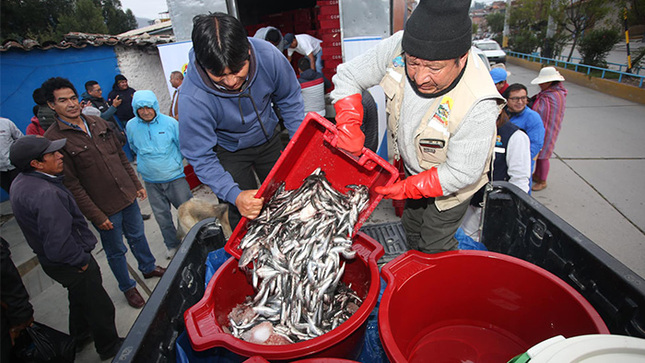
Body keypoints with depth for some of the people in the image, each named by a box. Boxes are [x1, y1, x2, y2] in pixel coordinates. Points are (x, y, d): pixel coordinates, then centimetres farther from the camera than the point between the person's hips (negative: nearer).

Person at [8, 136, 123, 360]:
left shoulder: (21, 183, -1)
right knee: (99, 306, 10)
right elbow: (59, 246, -37)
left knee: (79, 298, 31)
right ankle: (110, 348, 31)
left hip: (50, 260, 10)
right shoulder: (45, 194, -34)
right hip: (68, 264, -10)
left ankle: (81, 336, 53)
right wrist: (82, 260, -19)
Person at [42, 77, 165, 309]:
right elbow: (71, 185, -16)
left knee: (137, 236, 23)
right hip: (104, 208, -5)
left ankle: (148, 268, 46)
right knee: (116, 251, 13)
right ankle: (128, 287, 34)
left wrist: (136, 184, 12)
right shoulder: (53, 139, -15)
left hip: (128, 196, 5)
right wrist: (96, 216, -16)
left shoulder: (98, 123, 4)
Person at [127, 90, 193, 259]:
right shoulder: (131, 126, -2)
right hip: (151, 180, 3)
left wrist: (175, 162, 7)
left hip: (175, 177, -2)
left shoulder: (170, 122, -9)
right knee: (162, 216, 12)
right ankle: (172, 245, 31)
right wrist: (147, 162, 14)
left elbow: (182, 146, 3)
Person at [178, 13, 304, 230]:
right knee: (244, 214, -4)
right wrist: (235, 195, -40)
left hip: (268, 138, 3)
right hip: (229, 151, -3)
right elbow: (200, 156, -26)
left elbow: (289, 100, -10)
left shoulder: (268, 55, -29)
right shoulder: (192, 98, -35)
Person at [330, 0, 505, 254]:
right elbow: (348, 76, -16)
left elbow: (461, 174, -29)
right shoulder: (399, 46, -28)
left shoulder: (478, 106, -40)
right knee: (411, 227, 27)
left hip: (452, 181, -5)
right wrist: (349, 127, -29)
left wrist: (407, 188, -27)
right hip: (413, 168, 6)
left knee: (434, 246, 9)